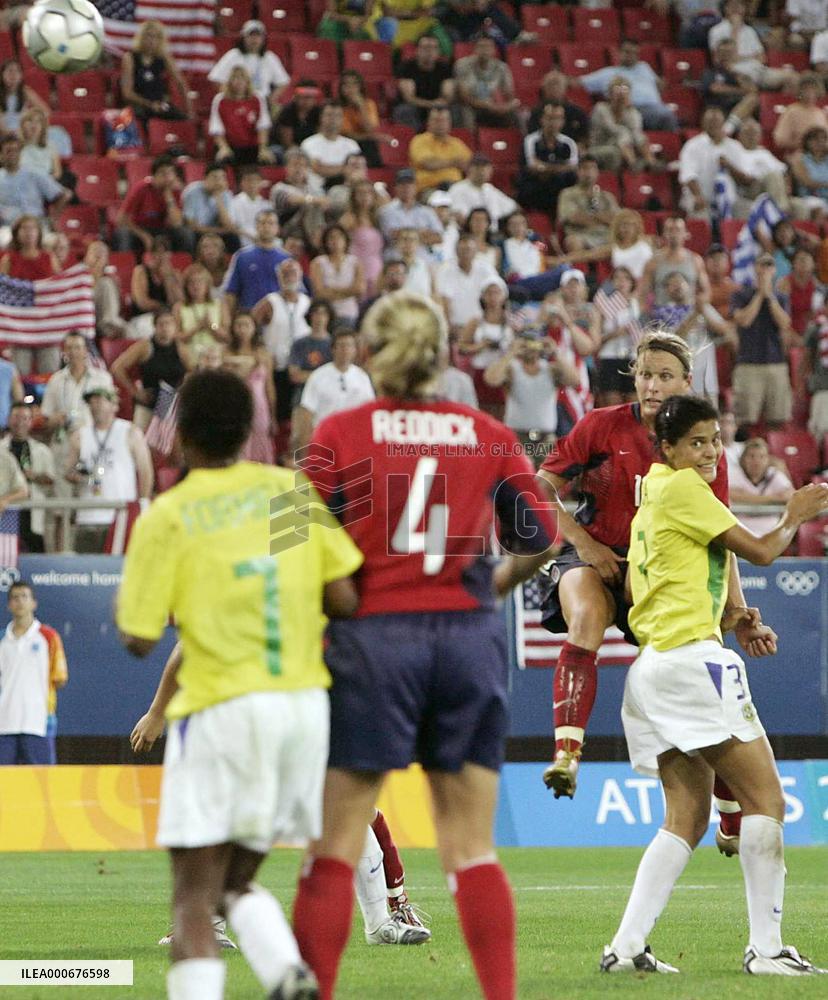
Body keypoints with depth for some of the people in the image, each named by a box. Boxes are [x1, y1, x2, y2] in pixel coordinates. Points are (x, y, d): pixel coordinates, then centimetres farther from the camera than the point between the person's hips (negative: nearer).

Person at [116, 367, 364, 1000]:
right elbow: (345, 599, 2)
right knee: (236, 880, 17)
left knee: (193, 898, -1)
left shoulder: (166, 517, -4)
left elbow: (140, 639, -4)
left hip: (221, 709, -4)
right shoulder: (295, 490, 6)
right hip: (305, 705, 5)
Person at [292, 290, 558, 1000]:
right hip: (468, 637, 3)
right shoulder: (489, 435, 6)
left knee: (335, 842, 1)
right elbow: (541, 538, 10)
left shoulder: (339, 434, -1)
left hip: (374, 640, -2)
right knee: (473, 849, 6)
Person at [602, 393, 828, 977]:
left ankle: (626, 946, 0)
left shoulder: (654, 497, 22)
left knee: (689, 816, 8)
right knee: (765, 798, -7)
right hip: (690, 660, -10)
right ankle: (765, 947, -10)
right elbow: (761, 552, -6)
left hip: (653, 666, 10)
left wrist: (724, 618, 17)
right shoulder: (682, 488, -7)